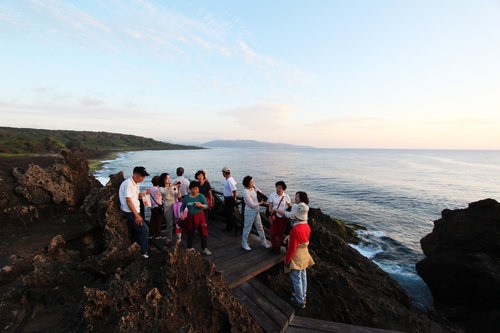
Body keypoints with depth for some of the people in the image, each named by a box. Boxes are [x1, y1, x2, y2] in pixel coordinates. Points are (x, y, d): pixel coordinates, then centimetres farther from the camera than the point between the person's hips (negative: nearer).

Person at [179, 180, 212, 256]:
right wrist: (181, 213, -9)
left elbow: (207, 206, -13)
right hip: (190, 217, 2)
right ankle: (189, 249, 31)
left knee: (203, 233, 5)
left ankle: (204, 249, 21)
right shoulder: (187, 197, 0)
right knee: (190, 234, 13)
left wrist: (201, 205, -32)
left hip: (200, 217, -2)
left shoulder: (201, 196, -9)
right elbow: (182, 207, 8)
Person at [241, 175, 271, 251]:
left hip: (256, 210, 8)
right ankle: (244, 244, 29)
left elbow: (257, 190, 20)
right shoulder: (246, 193, -28)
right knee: (247, 228, 9)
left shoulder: (253, 187, -5)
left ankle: (263, 241, 35)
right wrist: (260, 203, -10)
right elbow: (252, 204, -24)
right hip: (250, 212, -8)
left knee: (260, 227, 19)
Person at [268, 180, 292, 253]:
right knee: (273, 232, 5)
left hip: (283, 217, 0)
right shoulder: (272, 195, -8)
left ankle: (278, 247, 31)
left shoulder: (286, 196, -8)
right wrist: (270, 216, -12)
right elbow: (270, 207, -5)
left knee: (281, 233, 12)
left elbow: (290, 206, 2)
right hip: (274, 216, 0)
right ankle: (273, 246, 29)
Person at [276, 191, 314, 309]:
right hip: (304, 255, 8)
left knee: (296, 279, 11)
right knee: (303, 276, 23)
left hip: (296, 257, -8)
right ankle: (302, 296, 41)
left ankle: (299, 301, 28)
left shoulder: (295, 230, -32)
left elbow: (291, 248, -24)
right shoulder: (306, 226, -7)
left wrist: (287, 260, -12)